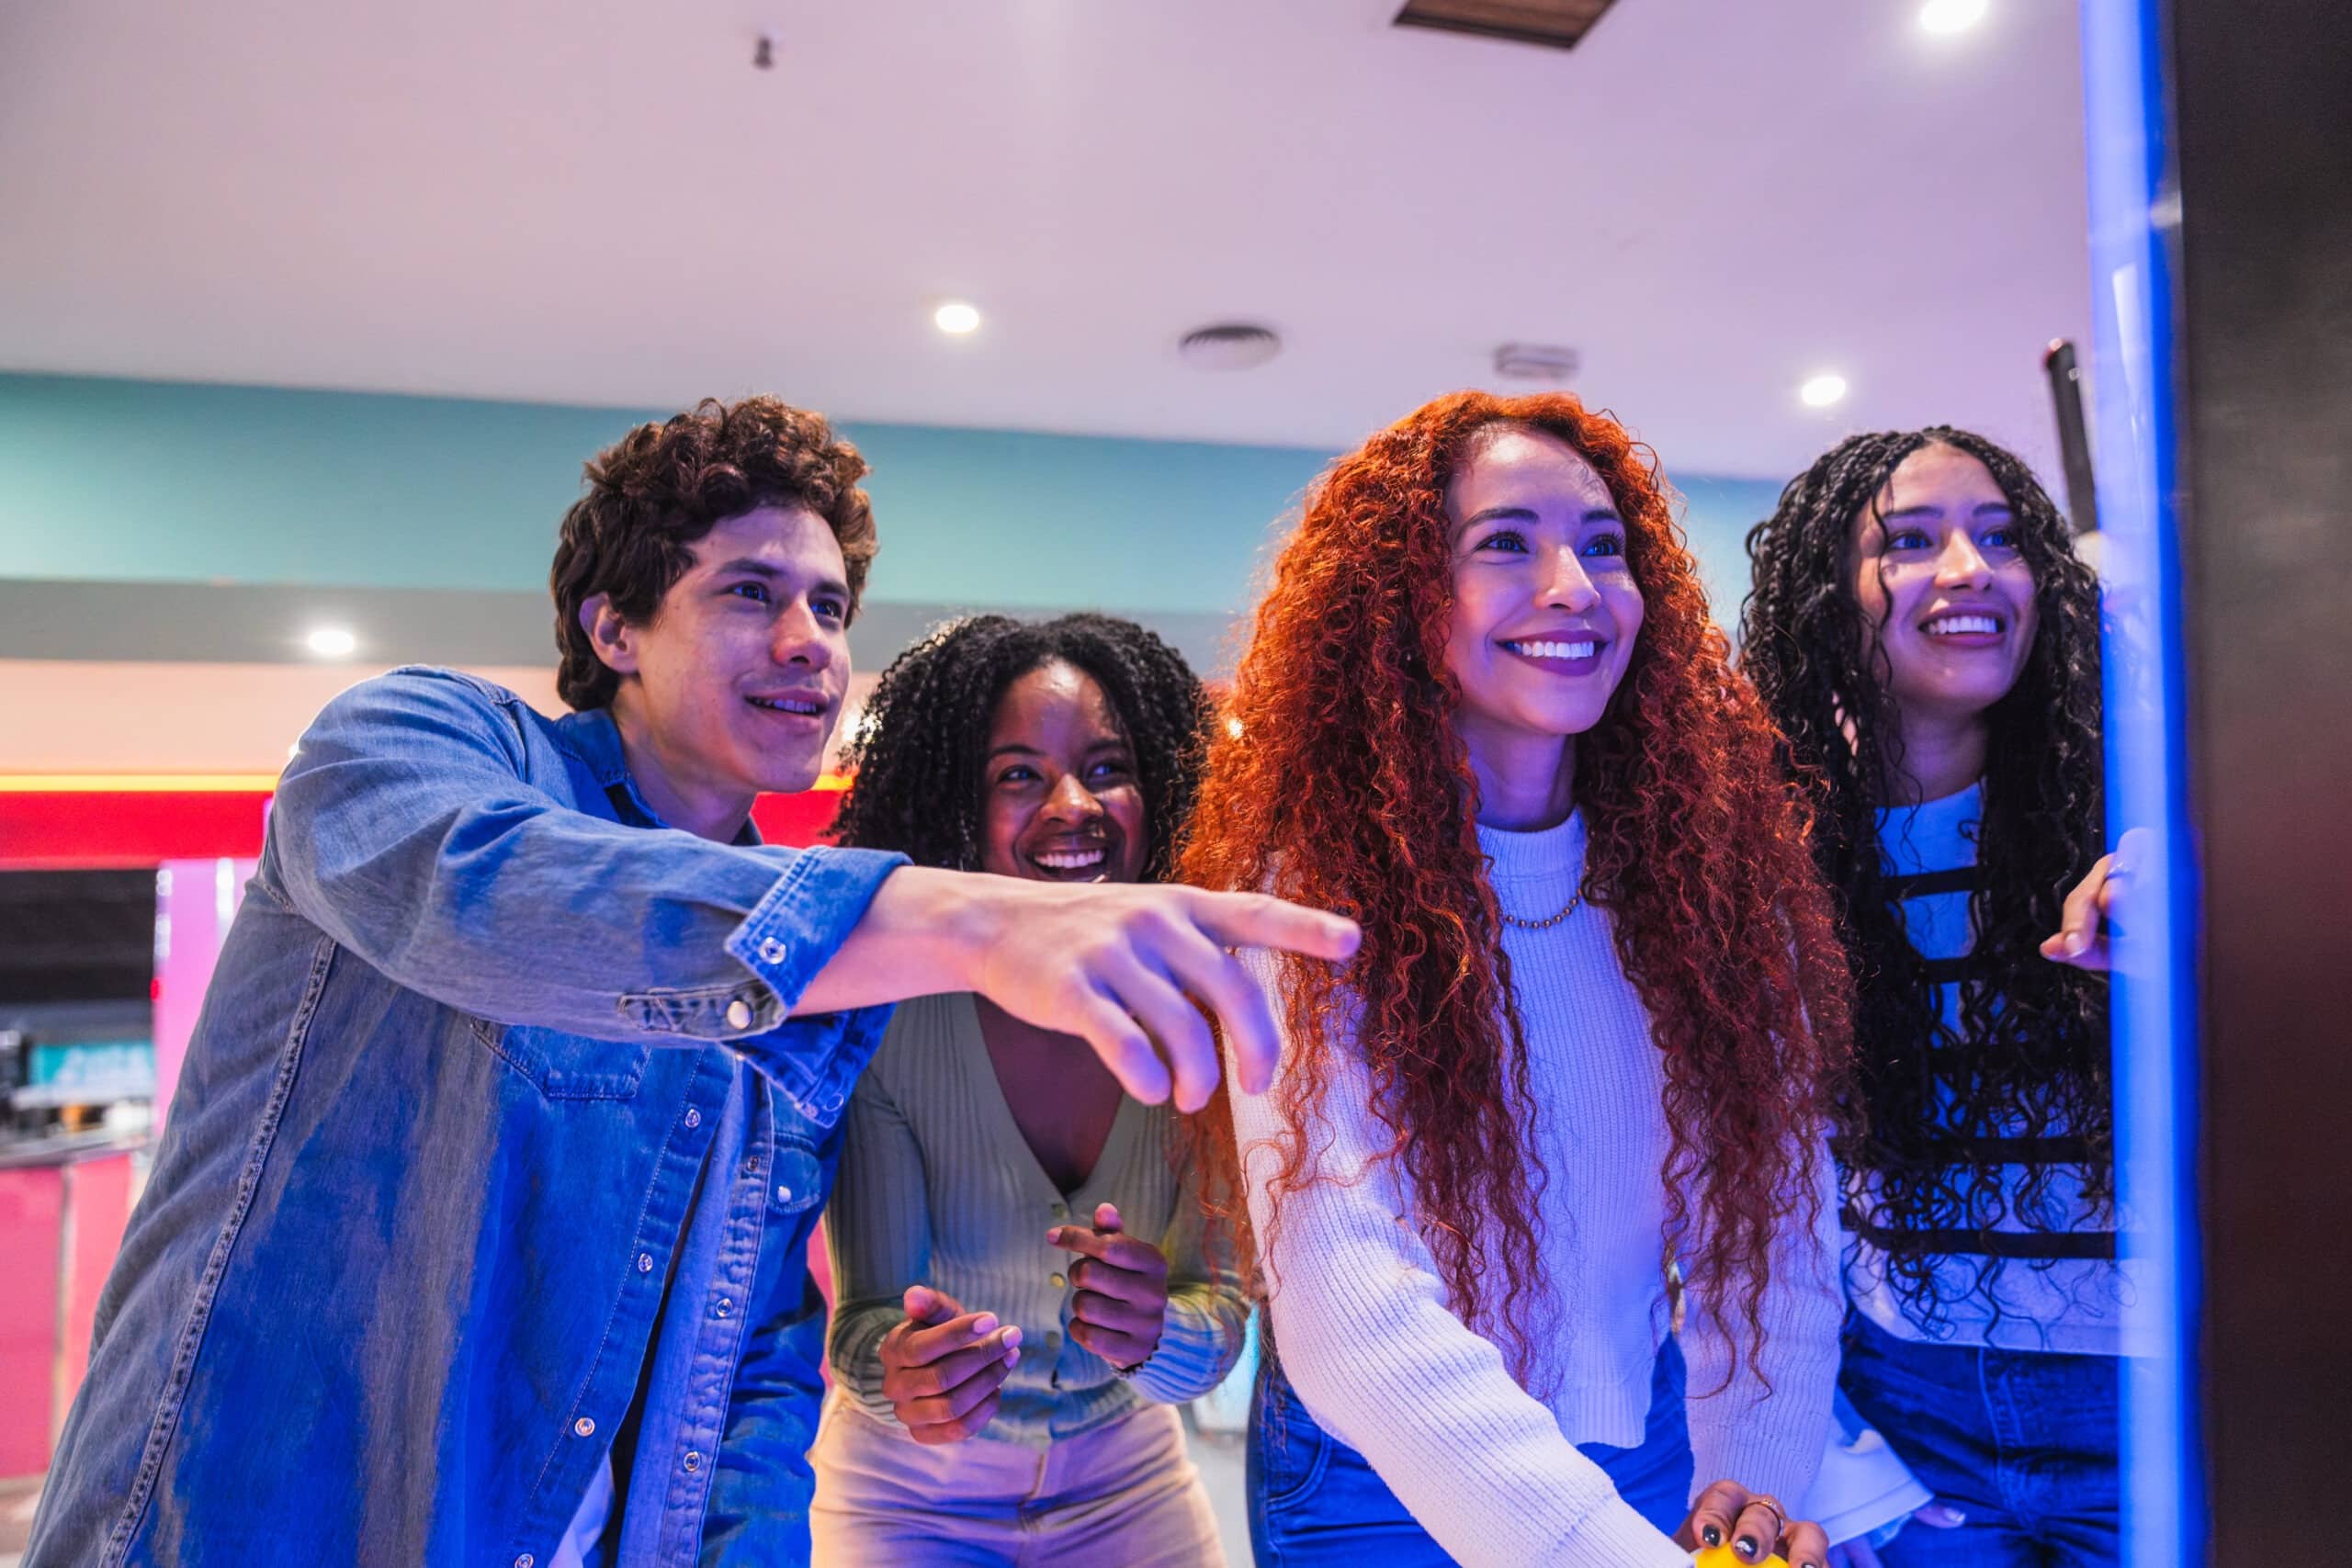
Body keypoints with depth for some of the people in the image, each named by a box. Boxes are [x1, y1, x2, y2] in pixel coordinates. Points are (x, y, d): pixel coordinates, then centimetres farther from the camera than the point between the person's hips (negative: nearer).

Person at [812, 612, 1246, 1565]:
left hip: (1125, 1481, 2)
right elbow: (865, 1314, -20)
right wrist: (898, 1368, -41)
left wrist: (1157, 1336, -37)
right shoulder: (886, 1020, -23)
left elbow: (1223, 1313, -16)